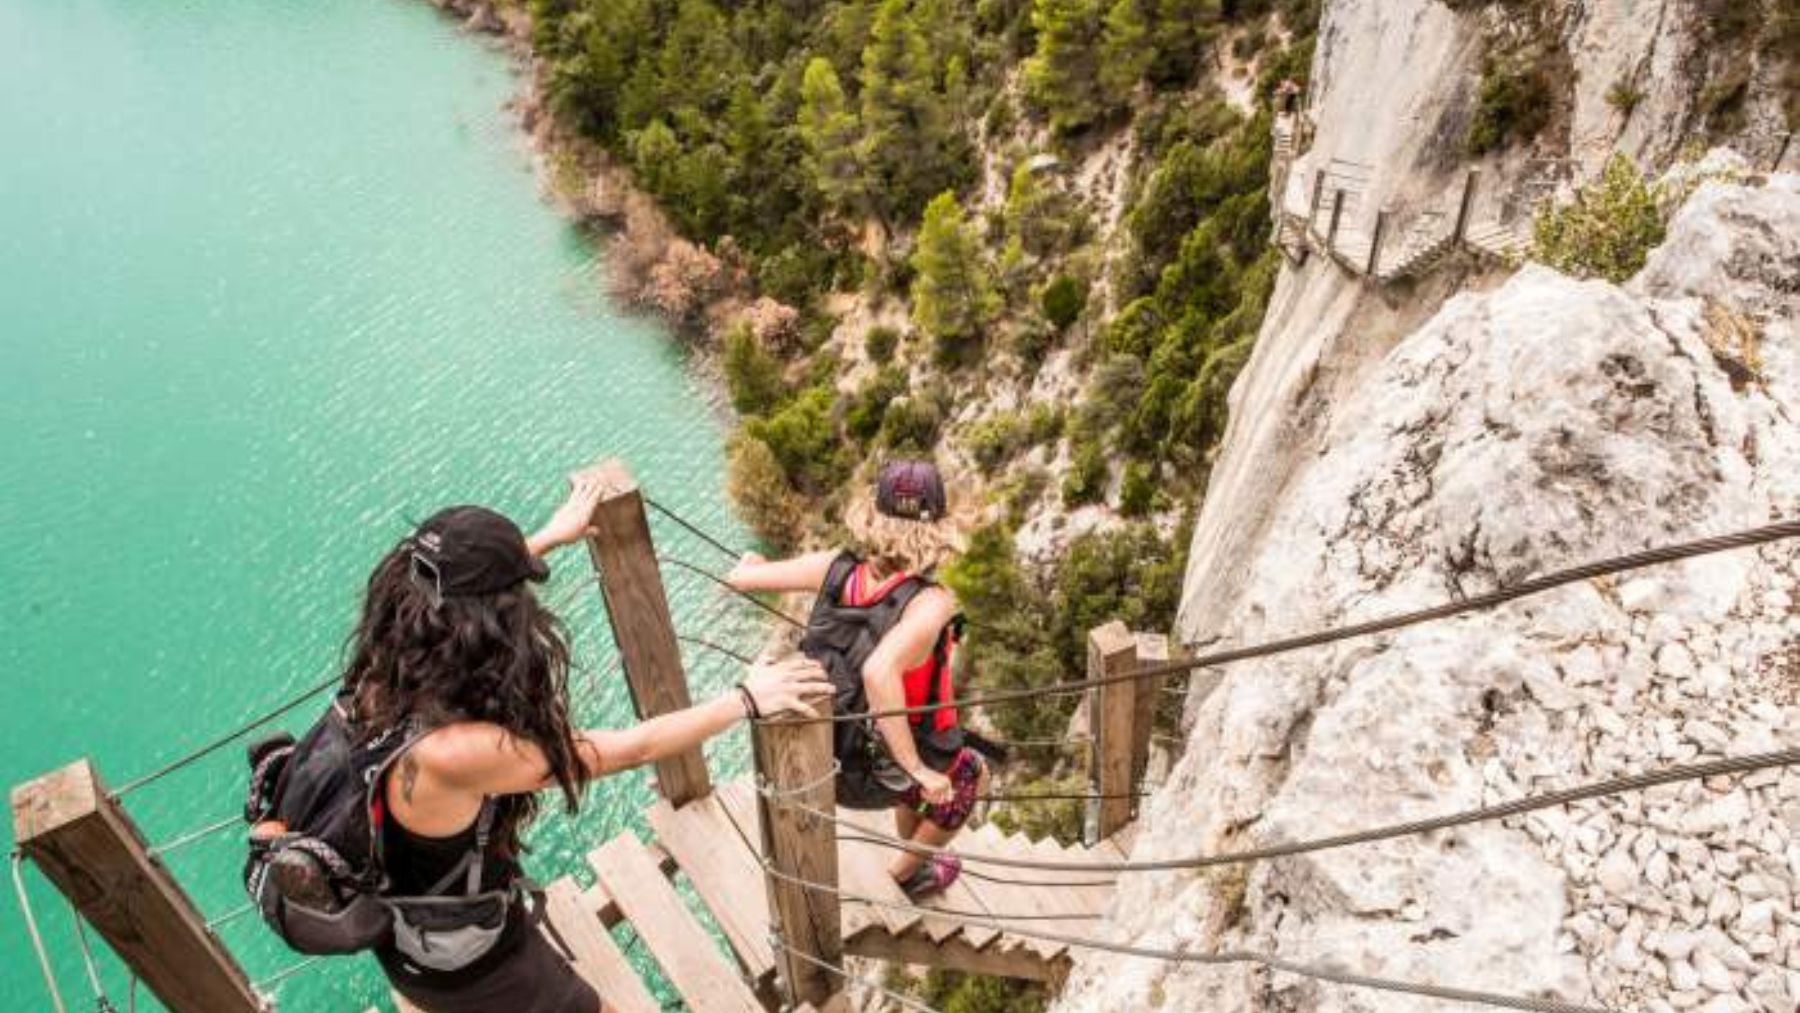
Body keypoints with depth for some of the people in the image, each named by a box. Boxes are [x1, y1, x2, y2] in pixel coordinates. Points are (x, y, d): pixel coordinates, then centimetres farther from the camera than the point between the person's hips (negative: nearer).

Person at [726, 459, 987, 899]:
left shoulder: (838, 568, -16)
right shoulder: (930, 602, -30)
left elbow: (740, 577, -7)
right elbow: (880, 670, -47)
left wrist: (752, 561, 17)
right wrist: (916, 769, -37)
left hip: (823, 758, 5)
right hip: (876, 776, -5)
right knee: (972, 775, 27)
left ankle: (911, 851, 56)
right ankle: (906, 873, 40)